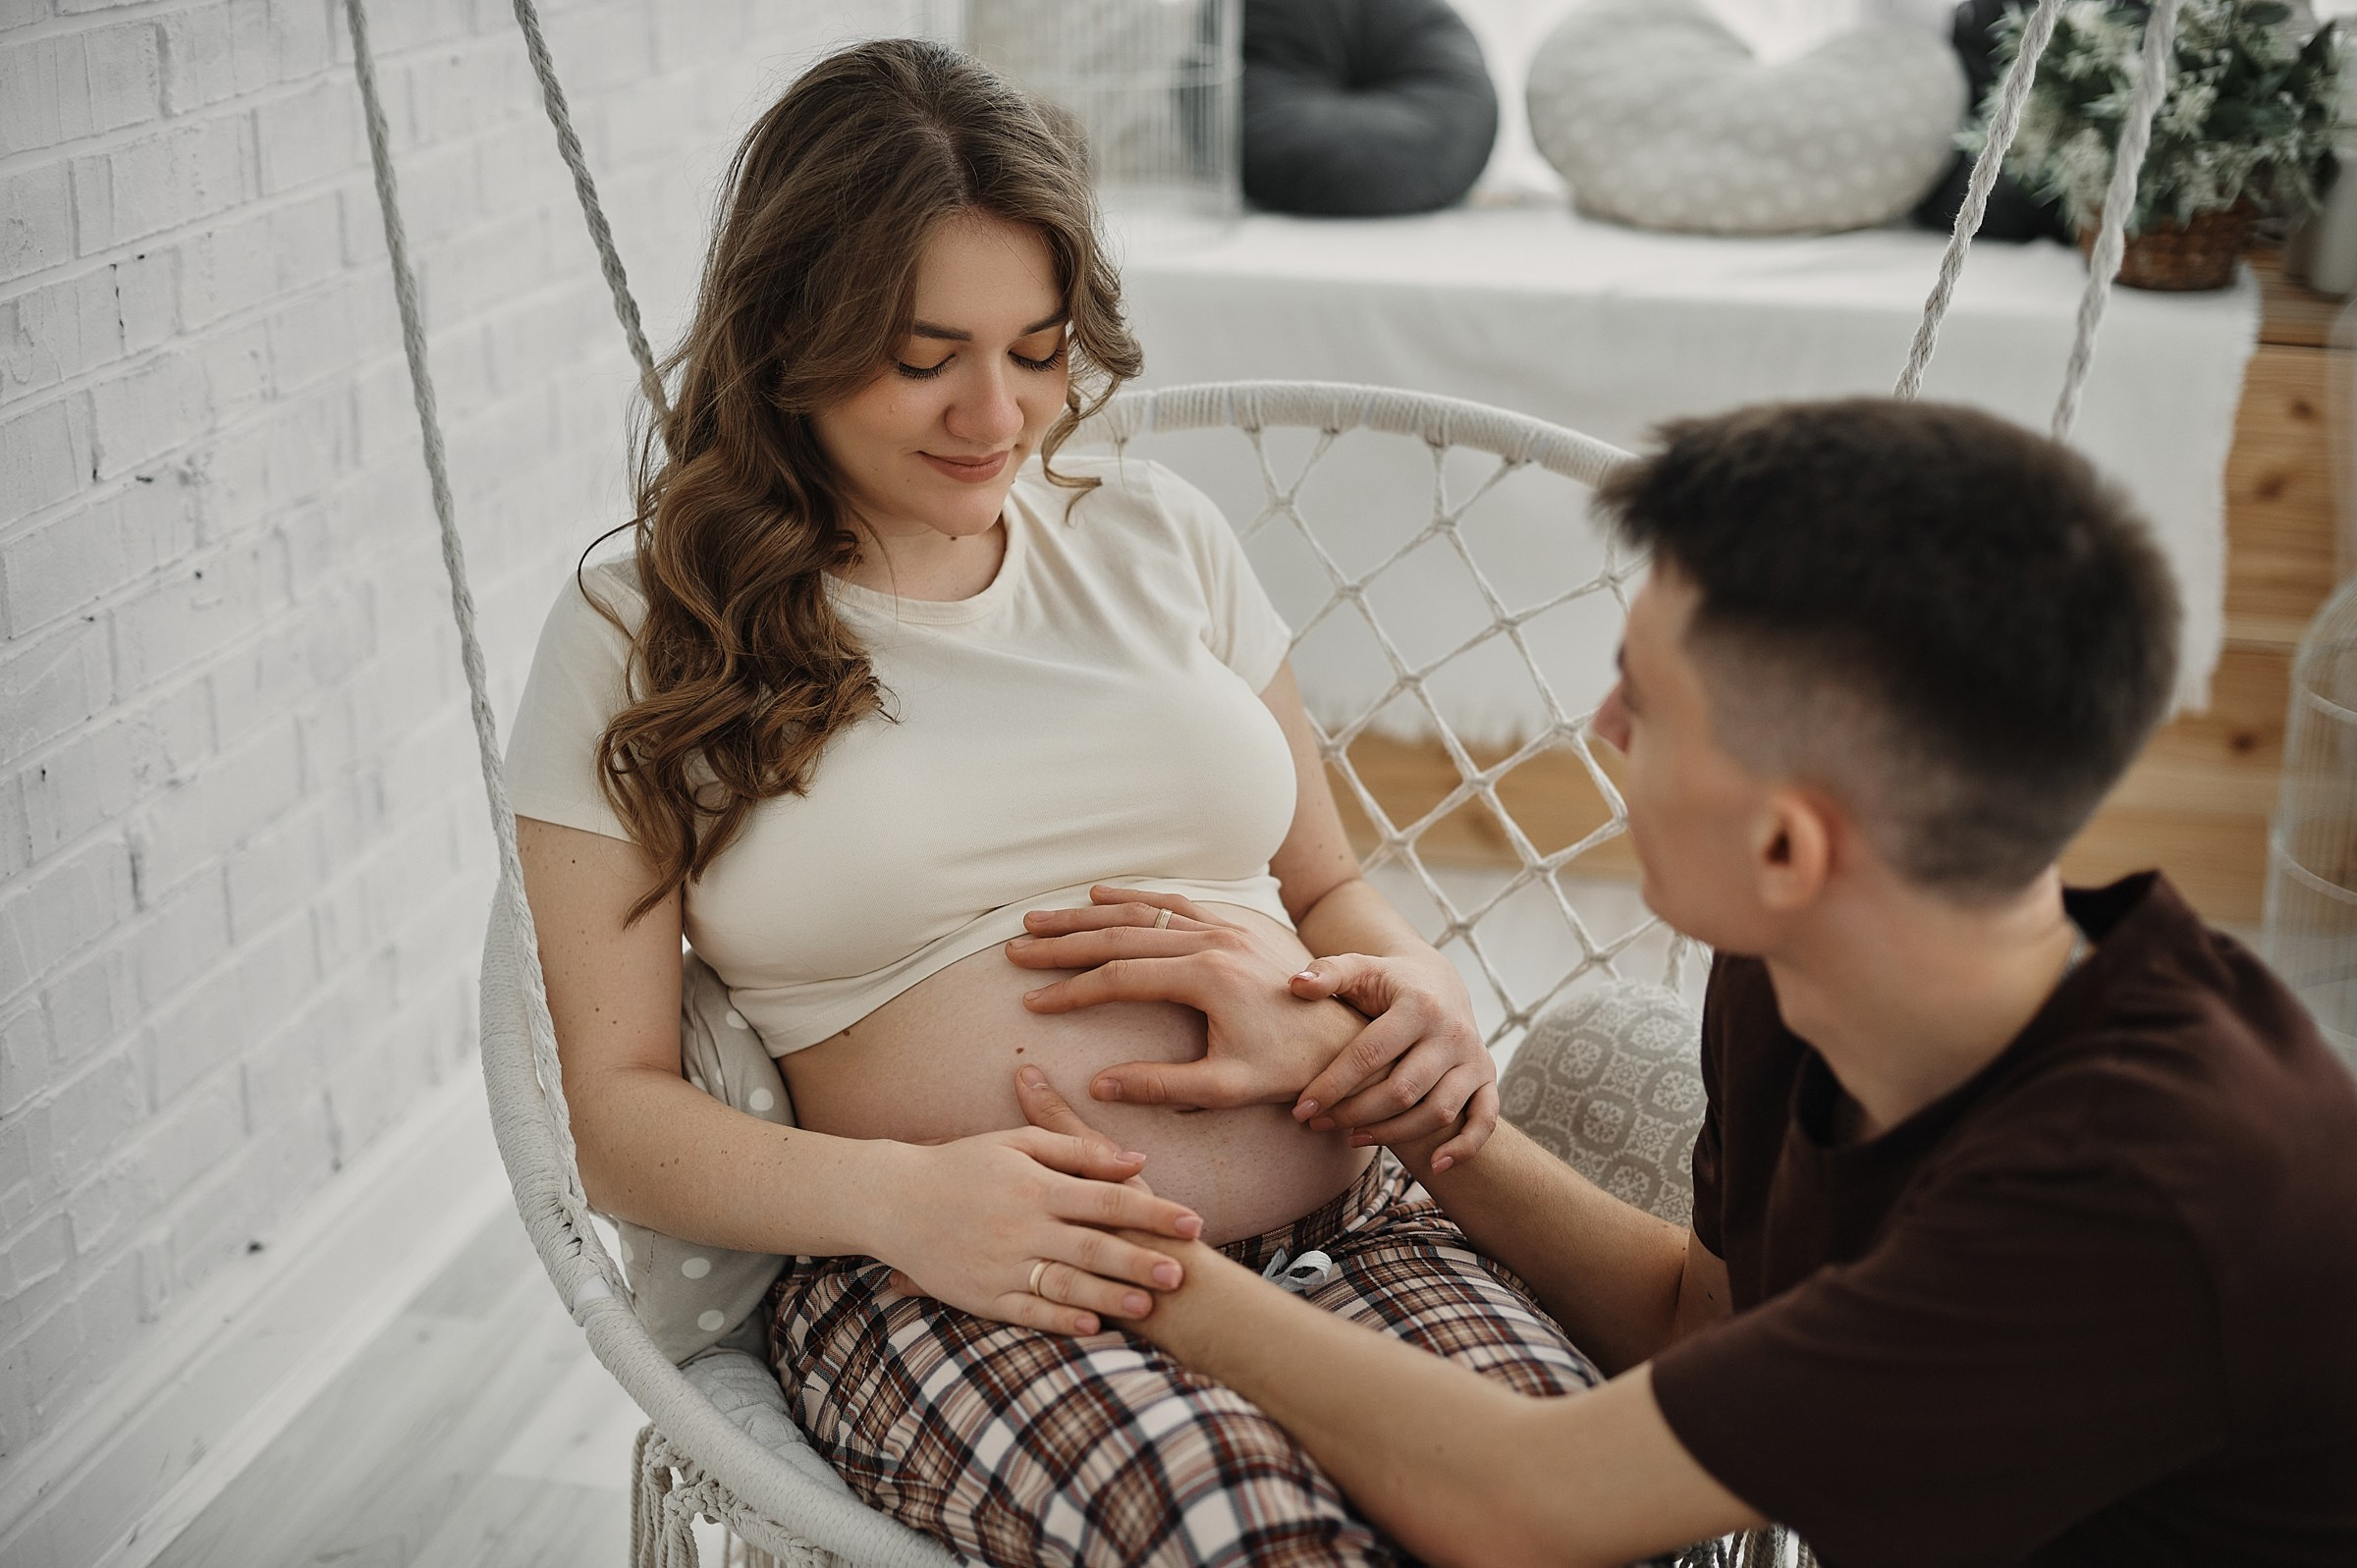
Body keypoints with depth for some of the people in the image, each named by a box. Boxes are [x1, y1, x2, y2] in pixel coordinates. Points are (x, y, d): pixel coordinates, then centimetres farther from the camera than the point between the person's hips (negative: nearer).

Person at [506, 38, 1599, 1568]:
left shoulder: (1158, 536, 17)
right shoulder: (640, 643, 6)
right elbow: (619, 1110, 4)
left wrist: (1429, 989, 0)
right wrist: (900, 1197, -15)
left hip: (1335, 1223, 4)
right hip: (957, 1288, -3)